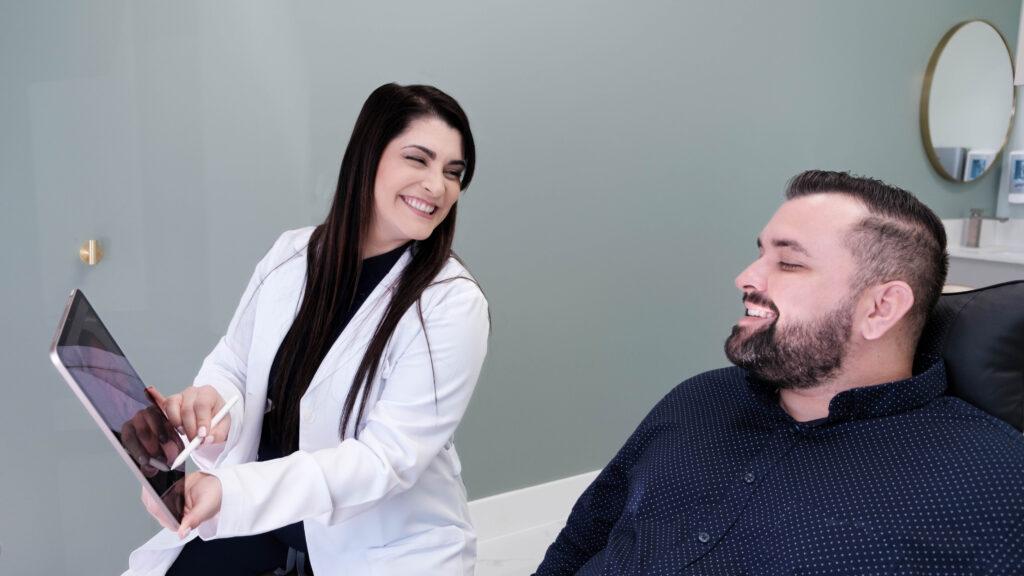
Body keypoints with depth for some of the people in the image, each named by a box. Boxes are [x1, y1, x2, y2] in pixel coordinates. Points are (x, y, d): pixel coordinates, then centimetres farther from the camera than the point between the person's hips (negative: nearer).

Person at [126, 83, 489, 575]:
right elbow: (233, 362, 3)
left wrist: (231, 491, -31)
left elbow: (387, 457, -22)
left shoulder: (453, 305, -19)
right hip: (265, 506, 4)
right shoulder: (292, 253, -4)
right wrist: (209, 401, -21)